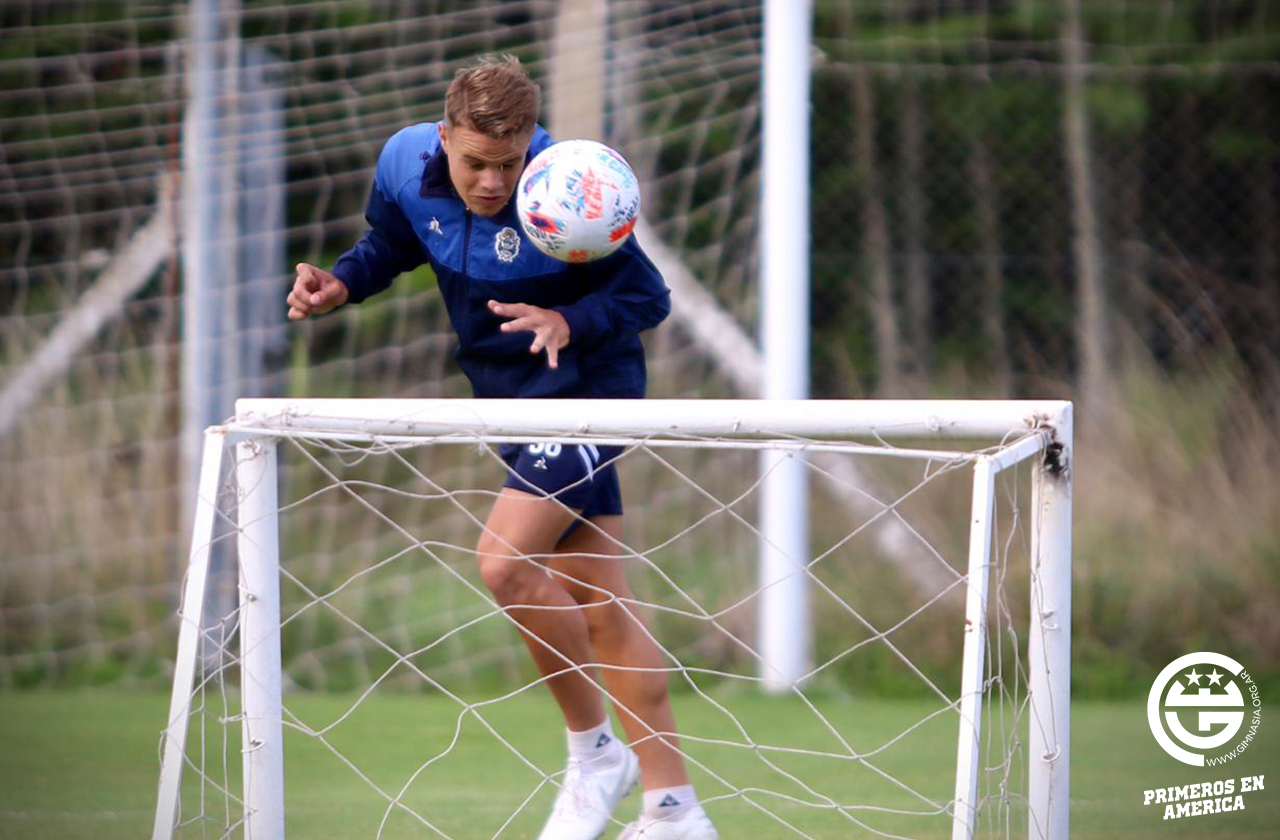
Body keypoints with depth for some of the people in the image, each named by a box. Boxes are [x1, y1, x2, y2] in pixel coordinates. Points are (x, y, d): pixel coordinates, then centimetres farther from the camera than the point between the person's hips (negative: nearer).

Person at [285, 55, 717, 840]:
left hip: (588, 388, -7)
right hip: (513, 400, 7)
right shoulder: (406, 164, -10)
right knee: (599, 611, 8)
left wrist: (570, 323, -36)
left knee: (504, 560, -22)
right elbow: (391, 246, 11)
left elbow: (648, 295, -18)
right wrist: (341, 284, -9)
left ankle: (595, 748, -3)